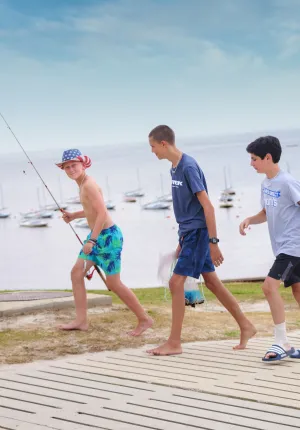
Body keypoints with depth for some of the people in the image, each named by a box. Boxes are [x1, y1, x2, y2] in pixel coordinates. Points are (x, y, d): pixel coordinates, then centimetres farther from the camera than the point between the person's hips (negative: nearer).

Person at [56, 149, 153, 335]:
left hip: (108, 236, -10)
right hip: (97, 236, 10)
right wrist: (74, 215, 13)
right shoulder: (83, 183, 11)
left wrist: (91, 240, -27)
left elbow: (102, 213, -26)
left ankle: (144, 319, 11)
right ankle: (81, 320, 12)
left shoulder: (88, 184, -19)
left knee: (114, 284, -2)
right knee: (77, 273, 7)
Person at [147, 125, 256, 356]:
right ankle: (246, 326, 24)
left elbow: (207, 206, -20)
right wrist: (182, 240, 20)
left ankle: (174, 343, -3)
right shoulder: (175, 167, 10)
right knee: (212, 282, 13)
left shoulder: (188, 167, -18)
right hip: (189, 232, 9)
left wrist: (213, 242, -21)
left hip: (198, 232, -9)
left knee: (176, 282, -10)